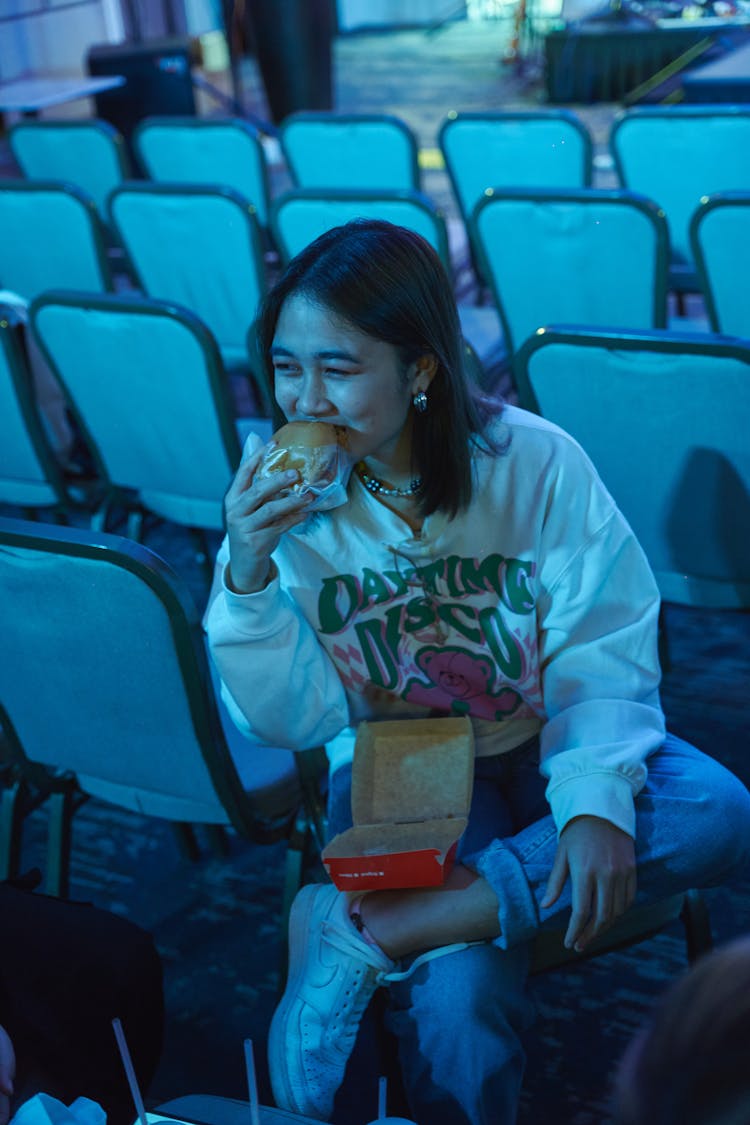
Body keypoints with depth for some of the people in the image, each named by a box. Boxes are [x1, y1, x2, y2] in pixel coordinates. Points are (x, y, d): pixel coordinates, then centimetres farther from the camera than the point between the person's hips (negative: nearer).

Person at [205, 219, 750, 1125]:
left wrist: (597, 798, -28)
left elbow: (603, 655, -11)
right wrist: (248, 576, -23)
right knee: (458, 998, -29)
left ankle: (368, 929, -28)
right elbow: (296, 722, -8)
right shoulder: (280, 500, -7)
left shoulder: (534, 461, -13)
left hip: (542, 747, 2)